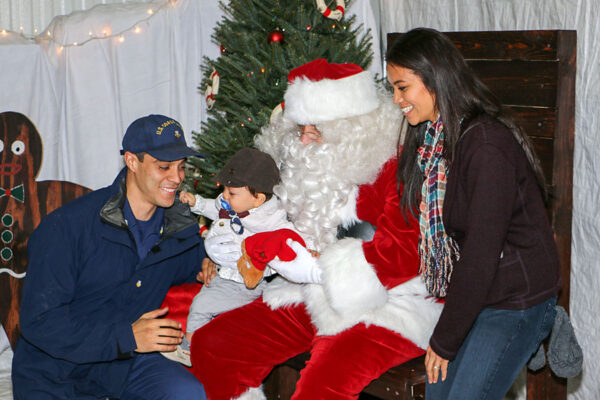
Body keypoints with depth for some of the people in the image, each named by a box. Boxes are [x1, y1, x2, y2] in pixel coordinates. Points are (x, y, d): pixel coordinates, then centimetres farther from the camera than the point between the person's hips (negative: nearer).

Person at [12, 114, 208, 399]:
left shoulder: (181, 229, 0)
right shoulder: (67, 226, -18)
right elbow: (38, 321, -20)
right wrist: (126, 337, -26)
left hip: (126, 363, 5)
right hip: (55, 372, -4)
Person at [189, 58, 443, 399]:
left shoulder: (399, 166, -15)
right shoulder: (315, 162, 11)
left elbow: (405, 252, -22)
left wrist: (316, 269, -22)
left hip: (389, 304, -8)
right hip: (315, 299, 8)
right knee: (211, 347, -1)